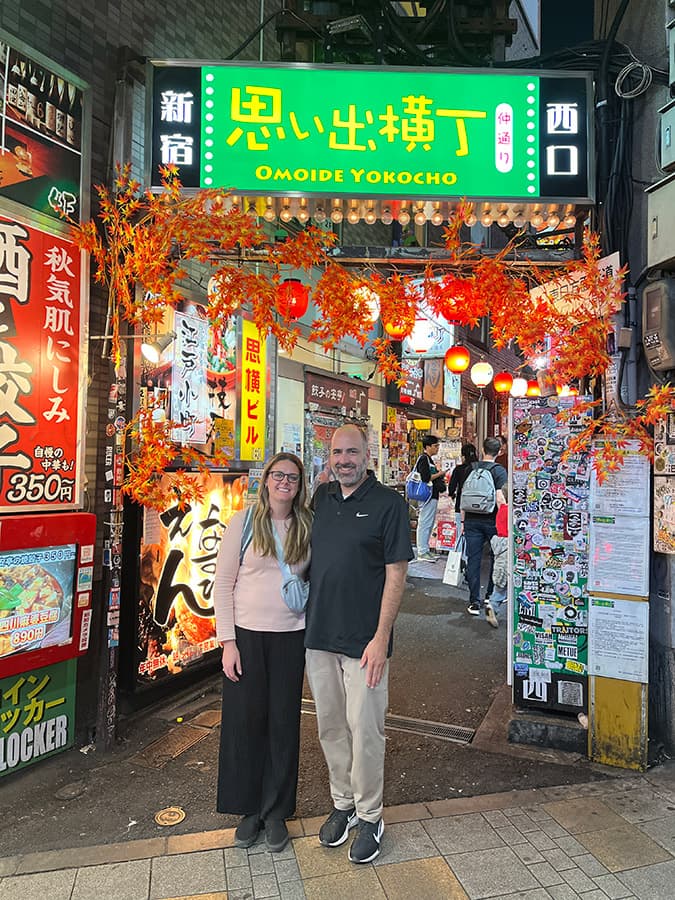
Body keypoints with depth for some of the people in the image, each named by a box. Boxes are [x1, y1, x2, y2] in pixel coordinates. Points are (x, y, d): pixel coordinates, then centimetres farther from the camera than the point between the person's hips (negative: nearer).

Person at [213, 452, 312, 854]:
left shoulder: (309, 526, 0)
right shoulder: (243, 522, -5)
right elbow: (222, 585, -4)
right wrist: (227, 641, -7)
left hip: (291, 638, 1)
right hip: (246, 635, -1)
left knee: (284, 723, 9)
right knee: (245, 721, 8)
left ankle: (276, 812, 29)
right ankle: (249, 809, 30)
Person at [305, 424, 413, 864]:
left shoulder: (388, 503, -9)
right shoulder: (322, 496, 7)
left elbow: (396, 574, -12)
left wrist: (381, 637, -16)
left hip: (364, 640, -5)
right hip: (319, 634, 5)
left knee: (365, 729, 5)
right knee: (330, 726, 16)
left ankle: (370, 816, 26)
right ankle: (342, 804, 36)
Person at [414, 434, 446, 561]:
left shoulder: (429, 459, 20)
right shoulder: (423, 459, -13)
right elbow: (425, 478, -22)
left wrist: (439, 477, 11)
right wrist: (439, 474, -10)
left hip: (432, 497, 11)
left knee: (429, 524, 14)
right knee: (424, 524, -6)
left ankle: (425, 550, 20)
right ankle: (422, 552, -2)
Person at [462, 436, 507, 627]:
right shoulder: (499, 470, -6)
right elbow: (499, 498, -14)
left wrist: (464, 520, 14)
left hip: (472, 520, 3)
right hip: (491, 520, -3)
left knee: (473, 560, 6)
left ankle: (474, 602, 10)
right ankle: (490, 598, 6)